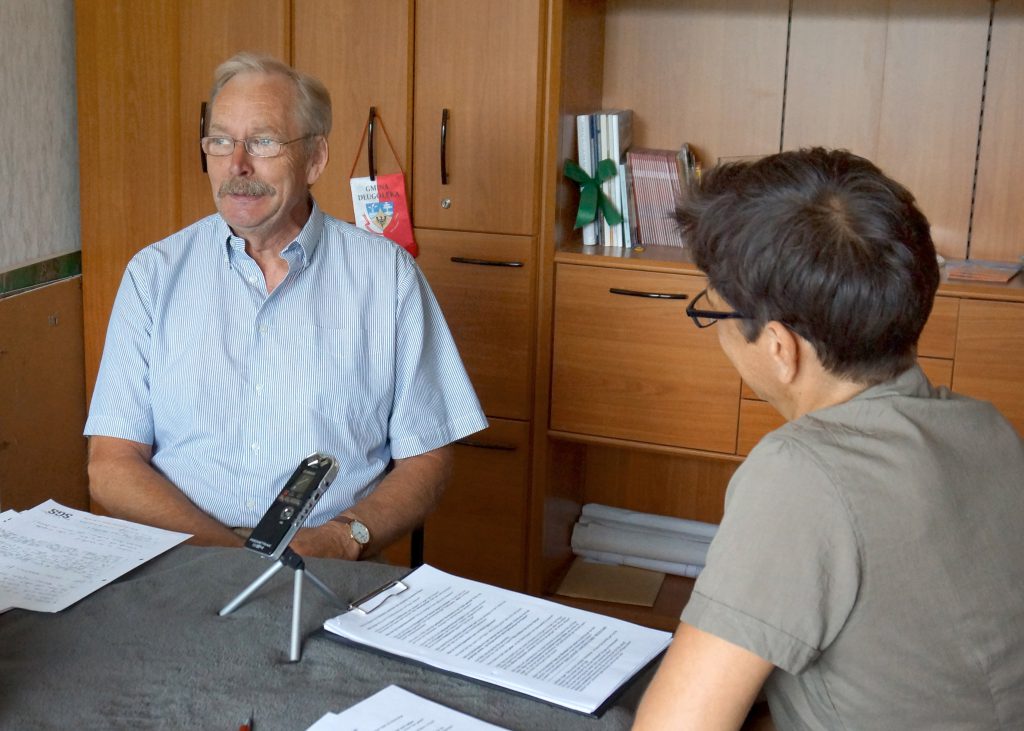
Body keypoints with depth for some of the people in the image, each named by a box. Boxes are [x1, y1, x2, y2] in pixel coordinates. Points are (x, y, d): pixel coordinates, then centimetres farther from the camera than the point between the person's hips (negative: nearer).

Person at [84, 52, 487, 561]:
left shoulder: (386, 275, 4)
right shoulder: (154, 274, 7)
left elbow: (425, 461, 4)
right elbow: (111, 469, 1)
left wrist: (343, 538, -14)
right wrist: (227, 550, -14)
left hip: (330, 577, 0)